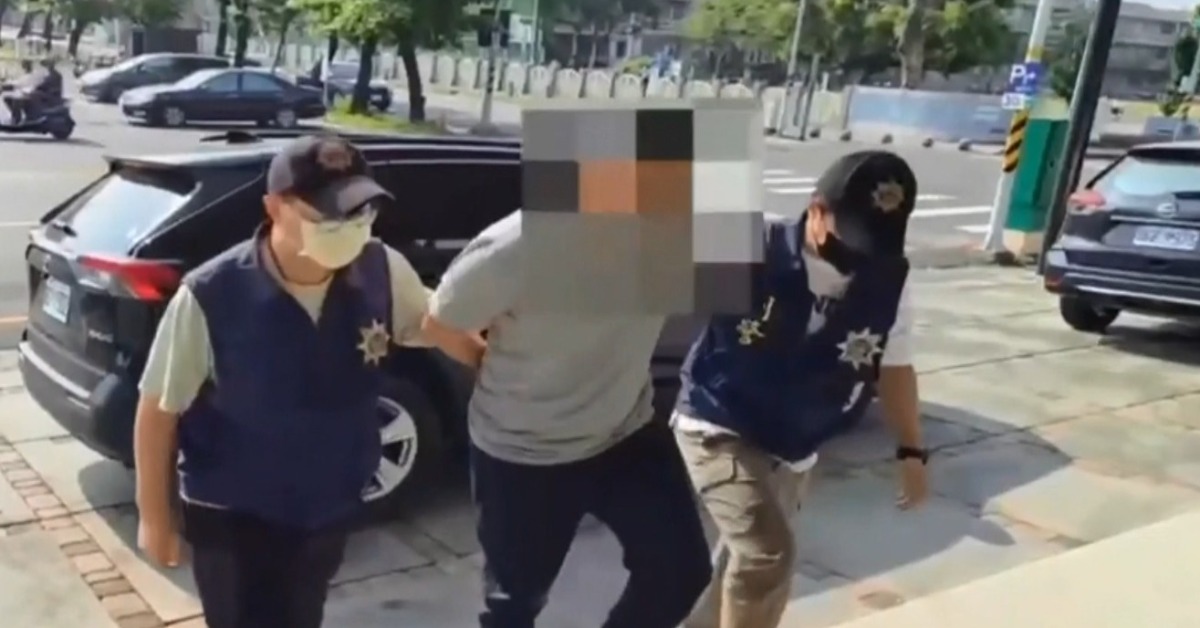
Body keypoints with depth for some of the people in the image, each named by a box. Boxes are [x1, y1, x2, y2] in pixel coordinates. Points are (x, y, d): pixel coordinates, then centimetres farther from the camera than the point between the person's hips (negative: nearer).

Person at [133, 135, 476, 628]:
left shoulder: (383, 272, -16)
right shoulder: (211, 296, -26)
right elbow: (158, 410, -13)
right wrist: (155, 517, -6)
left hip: (330, 508, 4)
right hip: (232, 517, -4)